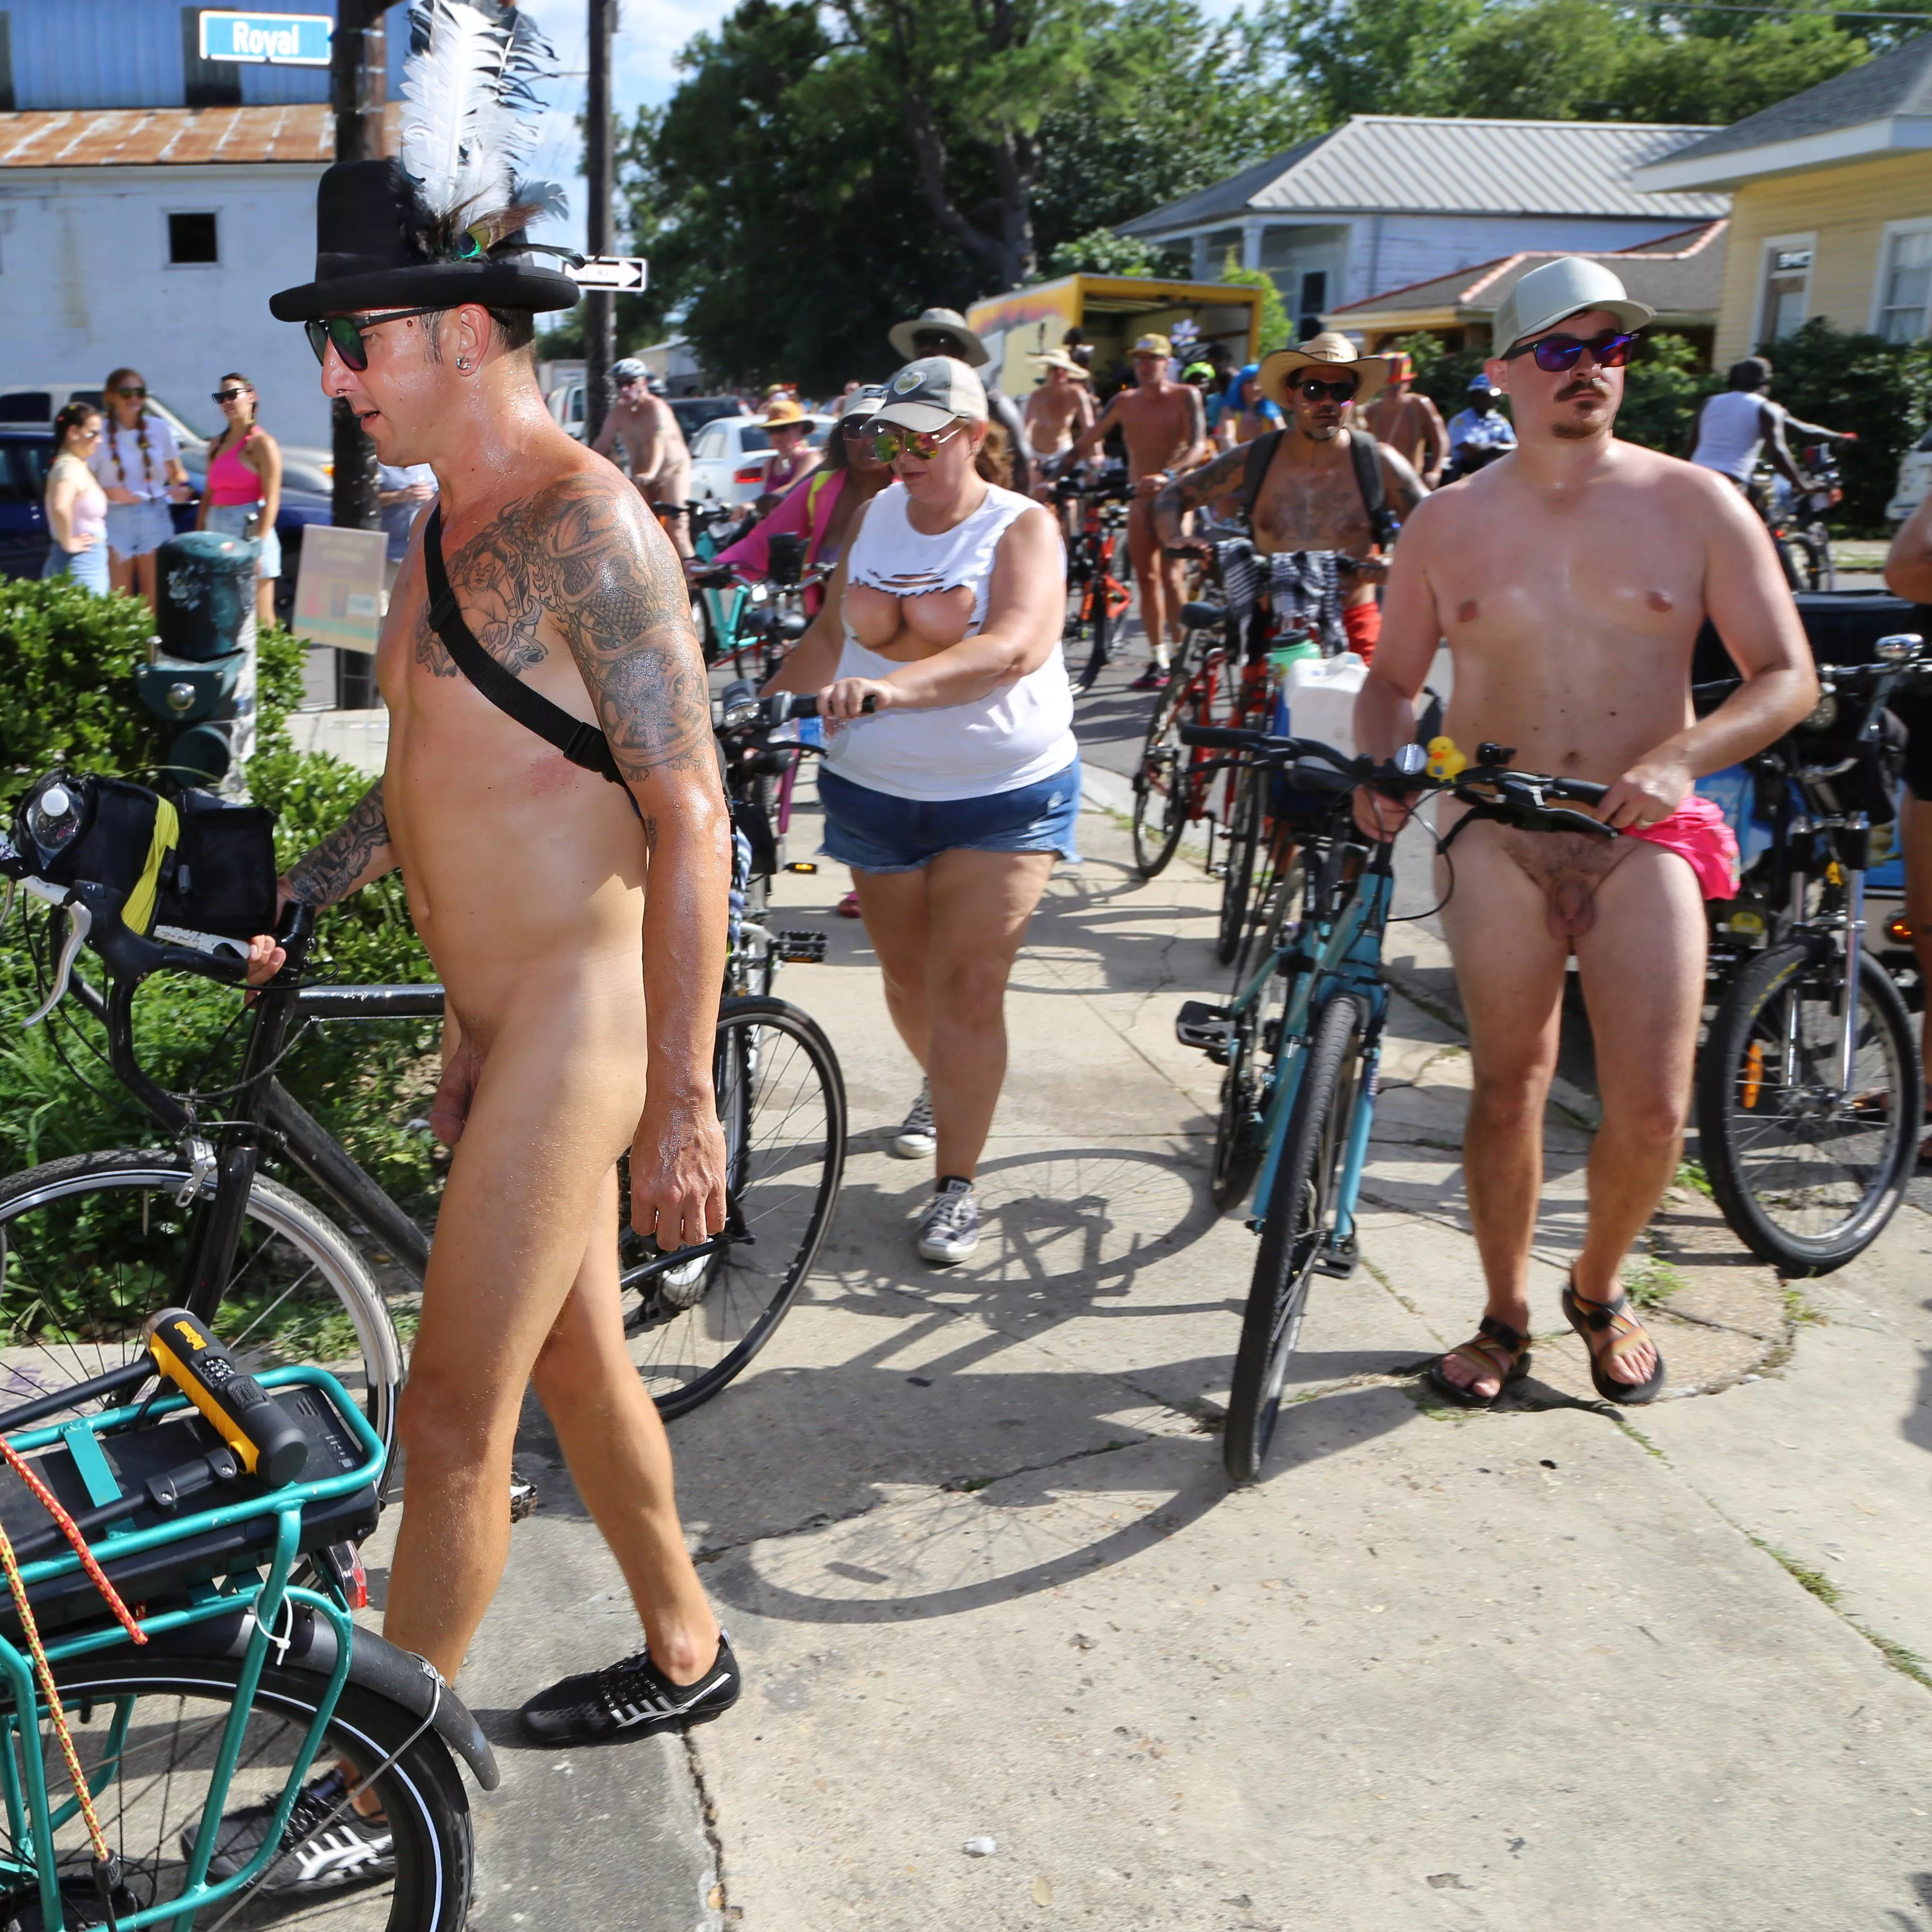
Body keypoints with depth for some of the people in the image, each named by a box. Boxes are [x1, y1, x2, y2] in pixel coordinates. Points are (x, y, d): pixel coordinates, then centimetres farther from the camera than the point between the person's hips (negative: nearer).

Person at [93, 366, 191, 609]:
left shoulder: (160, 429, 3)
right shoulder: (101, 433, -2)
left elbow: (176, 473, 10)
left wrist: (180, 488, -11)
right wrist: (109, 491, -20)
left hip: (154, 516, 1)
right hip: (115, 519, -1)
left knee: (156, 597, 1)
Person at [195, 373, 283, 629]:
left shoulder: (262, 443, -6)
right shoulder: (217, 445, 17)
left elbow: (272, 500, -12)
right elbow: (208, 495, 19)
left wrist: (257, 544, -19)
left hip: (249, 529, -7)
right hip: (218, 534, 8)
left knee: (260, 620, -5)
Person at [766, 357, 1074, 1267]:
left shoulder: (1022, 527, -10)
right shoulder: (876, 515, 5)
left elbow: (1016, 647, -29)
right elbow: (830, 635, 15)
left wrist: (892, 687, -43)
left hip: (1004, 791, -4)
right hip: (877, 787, 5)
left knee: (968, 987, -8)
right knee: (905, 974, 16)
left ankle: (956, 1187, 0)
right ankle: (941, 1089, 45)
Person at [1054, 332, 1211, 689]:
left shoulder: (1185, 397, -7)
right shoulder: (1125, 402, 5)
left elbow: (1198, 447, -20)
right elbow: (1085, 442, 3)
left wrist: (1167, 475, -38)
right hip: (1139, 498, 4)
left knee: (1170, 577, -13)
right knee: (1146, 579, 4)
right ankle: (1158, 662, 10)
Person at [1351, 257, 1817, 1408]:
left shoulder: (1697, 506, 1)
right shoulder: (1447, 526, 5)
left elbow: (1789, 680, 0)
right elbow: (1394, 679, 13)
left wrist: (1678, 760, -17)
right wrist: (1382, 769, -8)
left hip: (1643, 836, 0)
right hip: (1496, 836, 1)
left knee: (1652, 1110, -6)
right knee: (1507, 1089, 3)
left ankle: (1600, 1293, 23)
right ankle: (1506, 1320, 23)